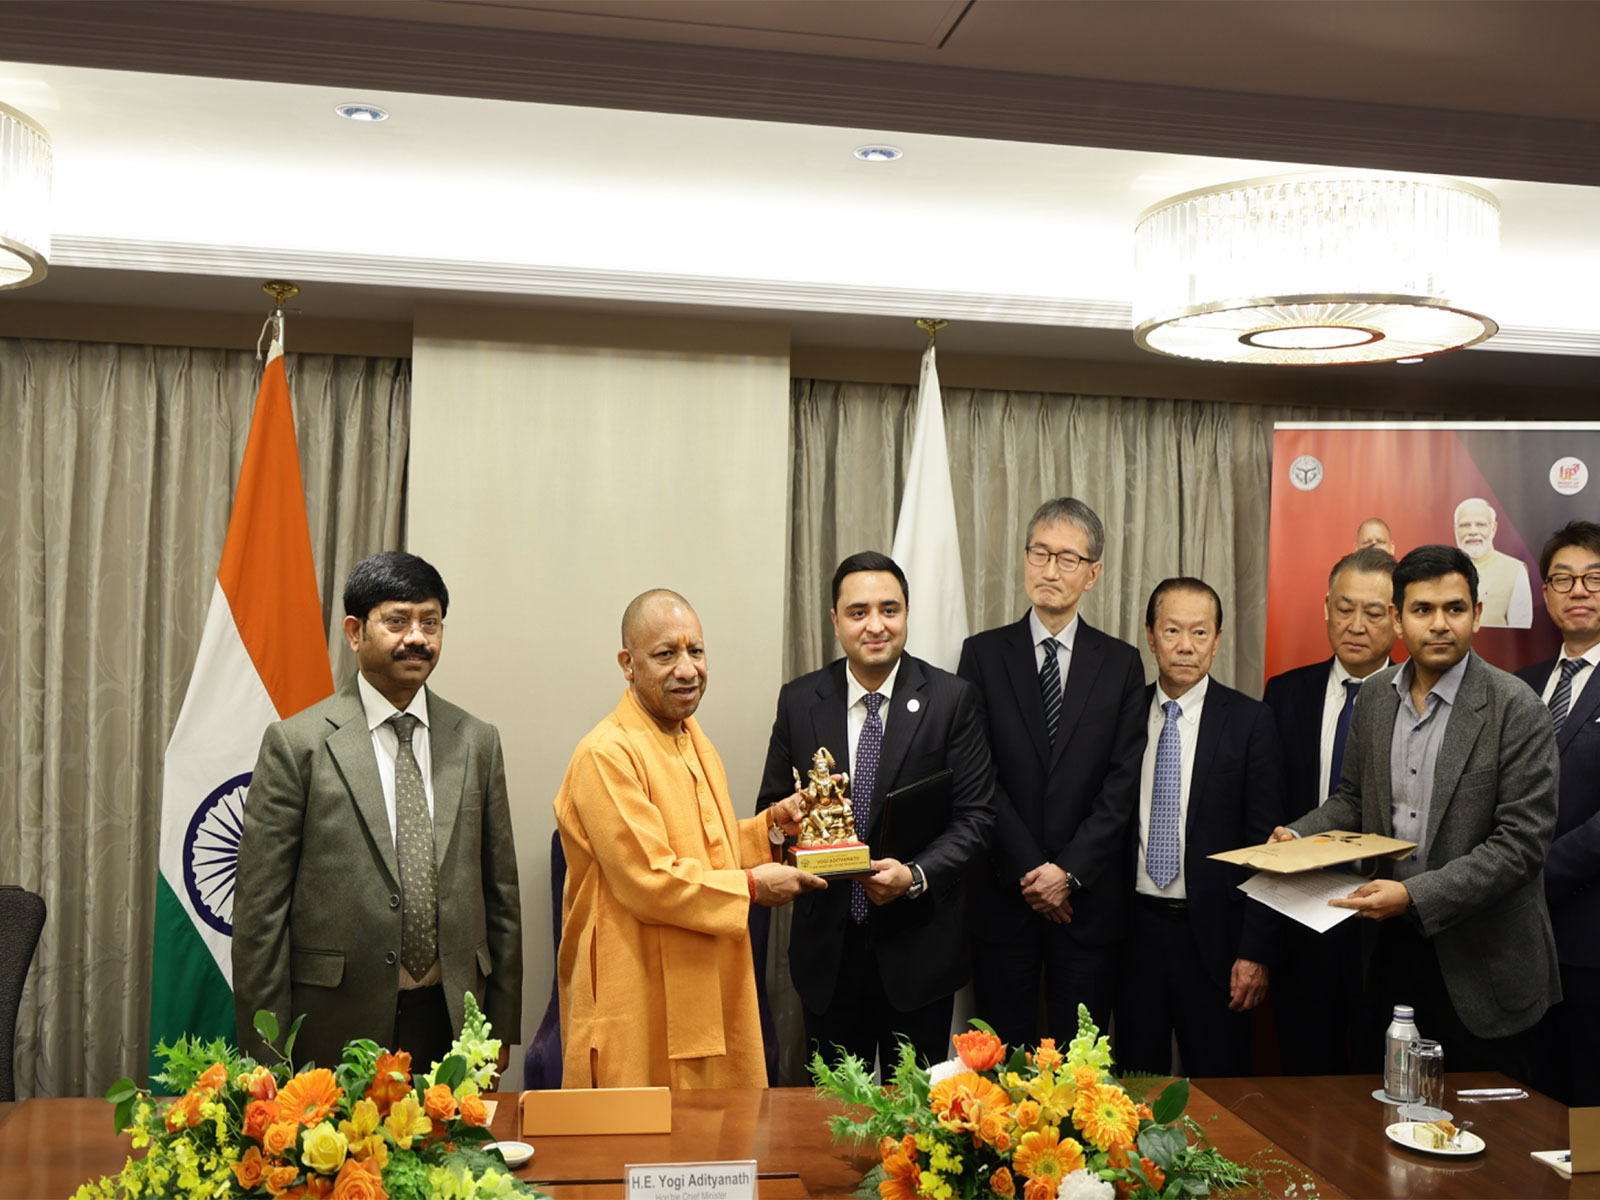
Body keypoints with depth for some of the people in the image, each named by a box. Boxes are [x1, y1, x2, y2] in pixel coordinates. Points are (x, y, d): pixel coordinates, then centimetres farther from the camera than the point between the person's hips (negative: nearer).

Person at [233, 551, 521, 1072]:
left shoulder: (477, 742, 8)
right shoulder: (296, 743, -4)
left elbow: (501, 895, 10)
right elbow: (260, 907, -4)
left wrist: (500, 1033, 9)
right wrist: (267, 1056, -6)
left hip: (453, 1026, 3)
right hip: (338, 1028, -3)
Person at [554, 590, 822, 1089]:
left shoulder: (693, 739, 12)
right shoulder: (607, 755, -18)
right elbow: (650, 883, -21)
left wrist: (771, 825, 5)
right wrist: (751, 887, -13)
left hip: (708, 987, 9)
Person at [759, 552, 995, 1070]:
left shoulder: (951, 699, -5)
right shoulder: (798, 701, 2)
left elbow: (975, 815, -6)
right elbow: (772, 806, 8)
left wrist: (915, 875, -20)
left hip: (917, 948, -2)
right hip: (828, 947, 2)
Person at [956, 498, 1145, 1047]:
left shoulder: (1121, 662, 5)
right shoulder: (983, 653, 2)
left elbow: (1124, 781, -1)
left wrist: (1069, 870, -10)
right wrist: (1030, 871, -9)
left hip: (1089, 893, 1)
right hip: (1005, 892, 0)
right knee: (1004, 1049, 6)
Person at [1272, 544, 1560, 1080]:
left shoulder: (1516, 709, -14)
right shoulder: (1374, 696, 4)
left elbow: (1521, 843, -18)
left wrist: (1415, 895, -24)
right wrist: (1297, 836, -3)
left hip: (1476, 957, -5)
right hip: (1389, 943, 5)